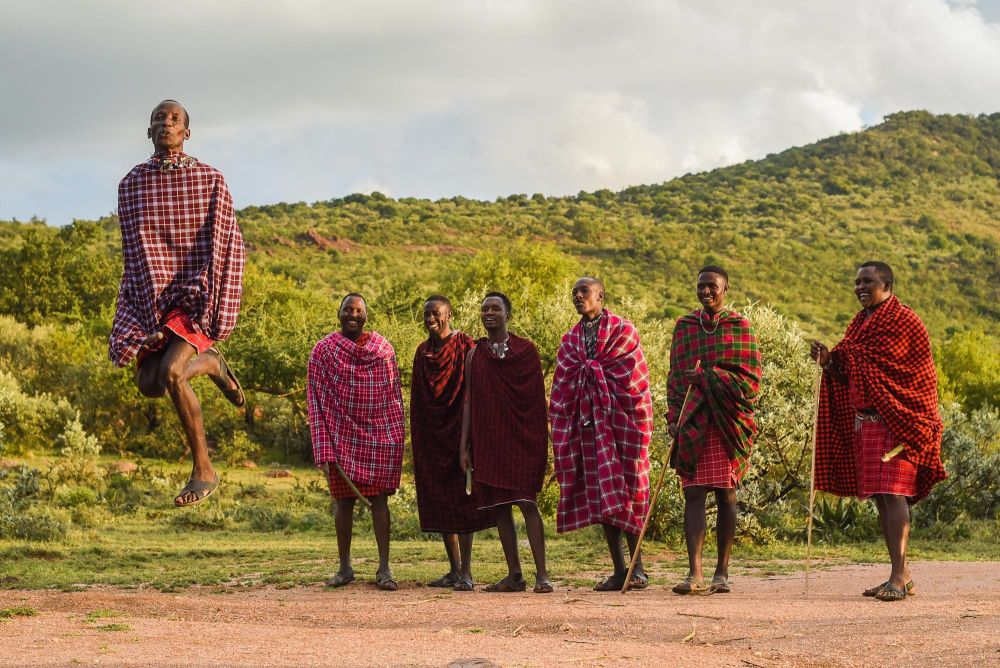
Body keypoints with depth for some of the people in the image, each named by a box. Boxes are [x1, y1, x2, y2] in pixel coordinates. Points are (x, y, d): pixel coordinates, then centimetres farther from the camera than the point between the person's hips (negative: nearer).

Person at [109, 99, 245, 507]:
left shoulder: (210, 181, 0)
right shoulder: (131, 184, 7)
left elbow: (228, 245, 0)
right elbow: (131, 249, 12)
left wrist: (211, 298, -9)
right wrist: (143, 302, 5)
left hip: (196, 295, -4)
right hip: (152, 297, 4)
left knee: (170, 372, -23)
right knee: (148, 384, -5)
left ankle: (203, 469, -9)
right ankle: (210, 364, 29)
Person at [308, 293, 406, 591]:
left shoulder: (383, 347, 7)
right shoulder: (324, 351, 1)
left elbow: (394, 393, 11)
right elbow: (316, 399, -1)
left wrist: (398, 435, 6)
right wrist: (323, 447, -7)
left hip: (380, 434, 1)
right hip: (342, 436, -1)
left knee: (379, 498, -1)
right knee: (343, 499, 4)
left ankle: (384, 569, -1)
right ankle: (344, 567, 15)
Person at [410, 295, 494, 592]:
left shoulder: (465, 346, -6)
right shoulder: (423, 352, 12)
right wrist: (416, 441, 13)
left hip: (457, 431, -6)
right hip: (431, 435, 6)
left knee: (461, 499, -7)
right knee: (439, 503, 7)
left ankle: (466, 572, -6)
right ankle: (454, 569, 14)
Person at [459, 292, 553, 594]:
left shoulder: (526, 350, 3)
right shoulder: (475, 354, 10)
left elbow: (538, 399, 3)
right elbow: (469, 401, 10)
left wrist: (541, 441, -2)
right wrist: (464, 447, 5)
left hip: (522, 439, -3)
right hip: (488, 441, 3)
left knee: (527, 503, -9)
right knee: (499, 507, 4)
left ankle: (541, 574, -7)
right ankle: (514, 575, 11)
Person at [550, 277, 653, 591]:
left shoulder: (623, 330, 0)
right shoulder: (570, 339, 14)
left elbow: (636, 377, -4)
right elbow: (561, 388, 12)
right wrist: (559, 430, 6)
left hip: (620, 420, -4)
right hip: (588, 423, 4)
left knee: (624, 492, -4)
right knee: (600, 495, 2)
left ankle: (637, 566, 3)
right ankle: (619, 570, 5)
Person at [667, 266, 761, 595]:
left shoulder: (740, 327, 5)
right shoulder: (684, 326, 13)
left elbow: (751, 378, -1)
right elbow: (675, 376, 14)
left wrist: (708, 377, -11)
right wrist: (673, 417, 4)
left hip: (728, 422, -2)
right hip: (693, 423, 2)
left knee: (725, 494, 2)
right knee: (693, 494, -7)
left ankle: (722, 572, 10)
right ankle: (695, 573, -12)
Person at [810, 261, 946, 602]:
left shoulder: (903, 319, -6)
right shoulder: (860, 322, 18)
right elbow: (849, 377, 18)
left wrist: (844, 354, -5)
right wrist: (828, 363, -2)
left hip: (894, 420, -8)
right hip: (864, 422, 8)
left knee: (892, 493, -15)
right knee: (880, 497, 8)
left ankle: (898, 578, -18)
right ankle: (902, 575, 13)